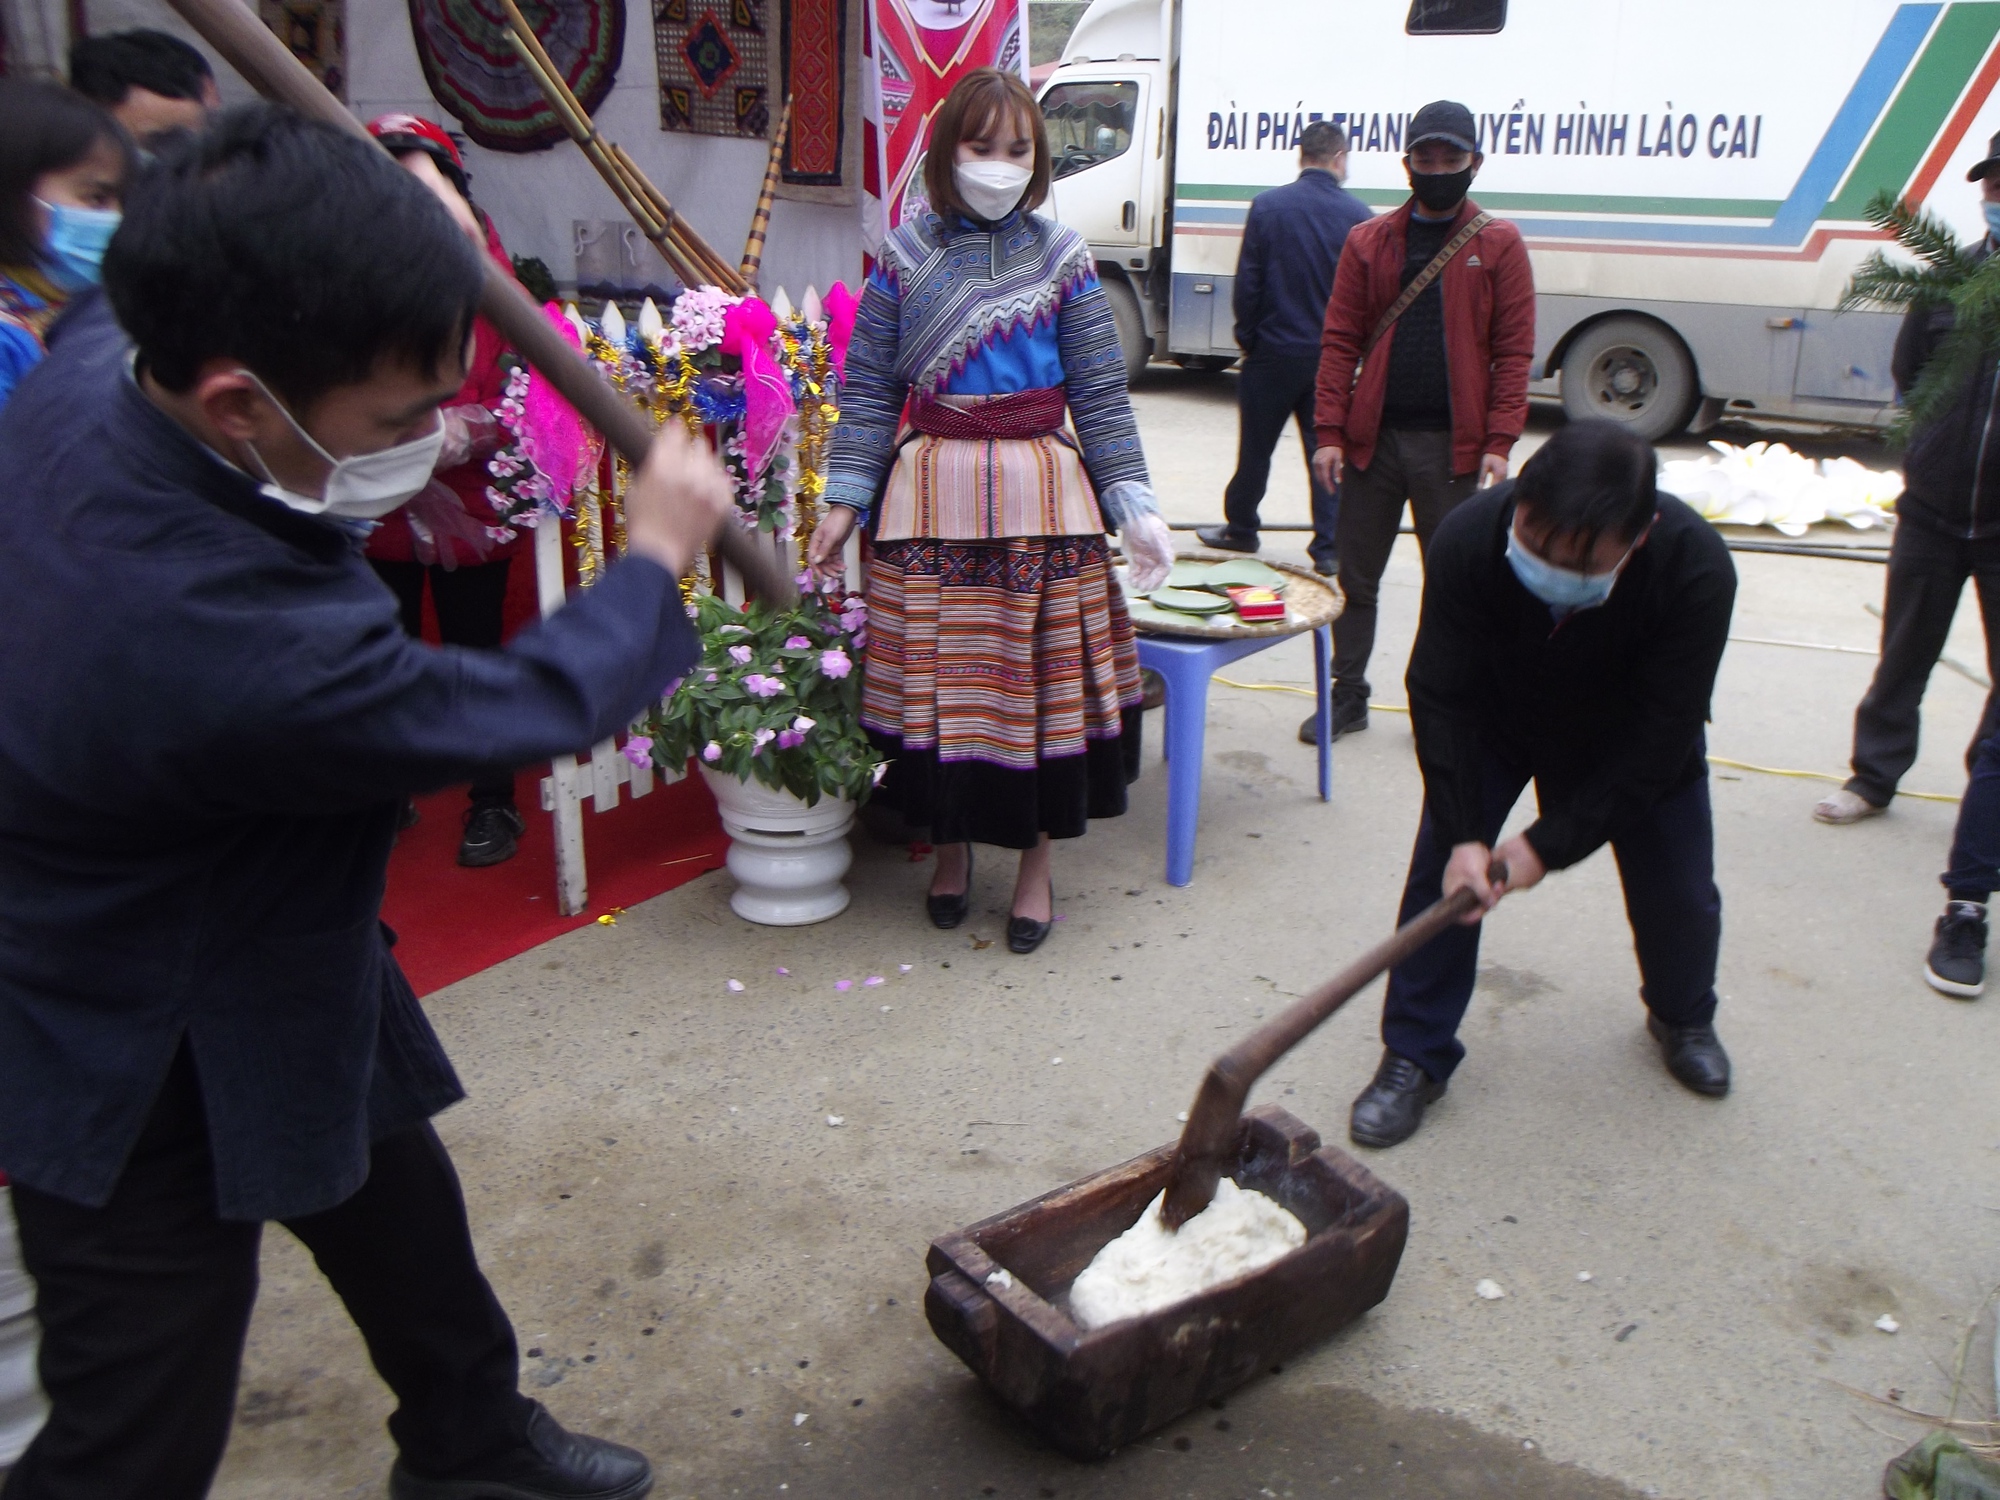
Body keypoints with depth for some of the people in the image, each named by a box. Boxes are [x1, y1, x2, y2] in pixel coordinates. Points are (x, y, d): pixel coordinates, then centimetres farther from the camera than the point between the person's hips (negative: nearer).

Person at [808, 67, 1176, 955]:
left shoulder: (1063, 259, 4)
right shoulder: (905, 256, 4)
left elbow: (1100, 397, 3)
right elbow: (868, 391, 5)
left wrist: (1133, 506, -3)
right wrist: (845, 498, -1)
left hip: (1042, 496, 0)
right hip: (932, 494, 0)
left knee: (1043, 676, 3)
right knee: (937, 676, 4)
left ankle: (1036, 863, 20)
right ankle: (952, 846, 26)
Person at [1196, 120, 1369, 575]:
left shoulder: (1267, 205, -7)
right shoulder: (1358, 214, -4)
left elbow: (1247, 281, -6)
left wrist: (1246, 338, 5)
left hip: (1275, 350, -1)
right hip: (1331, 356, 1)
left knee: (1256, 447, 13)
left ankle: (1240, 528, 26)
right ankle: (1329, 547, 5)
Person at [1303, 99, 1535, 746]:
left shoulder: (1499, 245, 2)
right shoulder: (1368, 242, 7)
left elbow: (1513, 351, -2)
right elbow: (1339, 341, 3)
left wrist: (1499, 442, -11)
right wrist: (1330, 432, -5)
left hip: (1454, 444, -2)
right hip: (1372, 438, 2)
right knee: (1354, 576, 7)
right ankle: (1347, 696, 20)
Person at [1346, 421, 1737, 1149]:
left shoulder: (1696, 569, -37)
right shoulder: (1467, 540, -36)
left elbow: (1659, 736, -30)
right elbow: (1442, 698, -27)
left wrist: (1553, 841, -32)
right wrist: (1463, 834, -34)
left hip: (1631, 735, 0)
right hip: (1499, 716, 0)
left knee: (1679, 891, 3)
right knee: (1442, 866, -11)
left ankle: (1682, 1019, 36)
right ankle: (1414, 1055, 3)